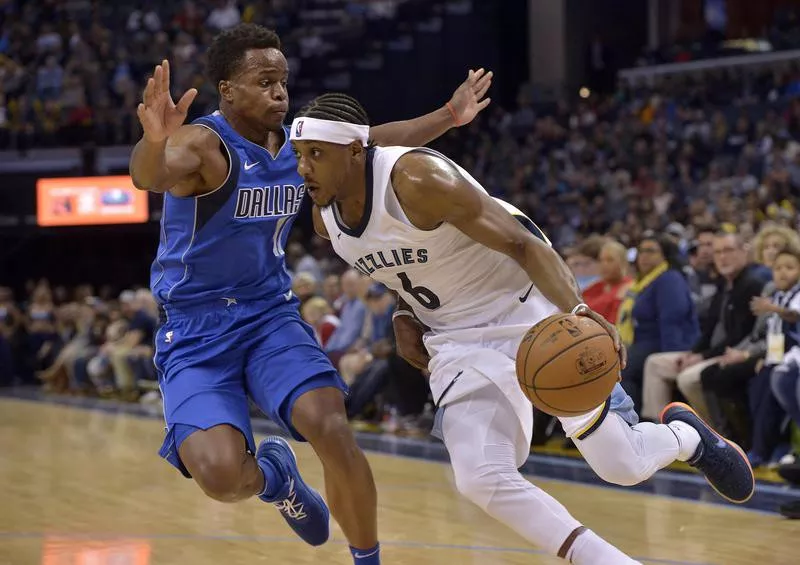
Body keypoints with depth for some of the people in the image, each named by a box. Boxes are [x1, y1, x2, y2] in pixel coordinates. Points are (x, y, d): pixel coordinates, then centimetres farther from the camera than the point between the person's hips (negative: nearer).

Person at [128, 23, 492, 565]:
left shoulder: (300, 144, 3)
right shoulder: (202, 145, -18)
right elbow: (150, 176, -41)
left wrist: (448, 117, 19)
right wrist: (154, 140, -63)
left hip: (272, 315, 5)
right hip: (196, 331, -5)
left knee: (331, 427, -21)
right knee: (220, 475, -24)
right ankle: (272, 474, 15)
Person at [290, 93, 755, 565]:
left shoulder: (418, 179, -27)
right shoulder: (326, 217, -4)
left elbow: (522, 243, -28)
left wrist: (575, 309, -44)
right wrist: (405, 315, 1)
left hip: (529, 313, -6)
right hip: (460, 341, 6)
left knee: (622, 466, -4)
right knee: (481, 480, -16)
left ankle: (685, 435, 33)